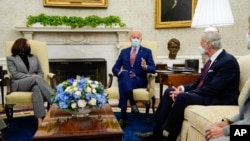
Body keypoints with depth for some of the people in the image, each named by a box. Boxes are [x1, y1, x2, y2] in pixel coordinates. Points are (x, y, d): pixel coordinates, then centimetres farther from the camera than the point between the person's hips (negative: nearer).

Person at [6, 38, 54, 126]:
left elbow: (41, 73, 15)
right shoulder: (11, 58, 13)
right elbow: (15, 74, -3)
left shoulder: (34, 57, 24)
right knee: (36, 78, -37)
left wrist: (36, 79, -9)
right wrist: (30, 76, -13)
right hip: (19, 84, -3)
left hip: (34, 82, 3)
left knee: (37, 88, -39)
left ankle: (40, 119, -51)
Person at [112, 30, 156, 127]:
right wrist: (120, 73, -10)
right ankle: (132, 103, -36)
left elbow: (153, 69, 1)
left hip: (139, 81, -2)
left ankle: (123, 117, -33)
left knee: (123, 83, -35)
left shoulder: (147, 52, 10)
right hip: (124, 79, 2)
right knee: (124, 74, -35)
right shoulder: (124, 51, 17)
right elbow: (115, 68, 13)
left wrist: (145, 67, -22)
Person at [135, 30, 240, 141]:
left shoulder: (228, 61, -19)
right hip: (206, 93, 10)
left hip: (219, 99, -10)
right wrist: (184, 88, -5)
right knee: (169, 92, 0)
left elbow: (213, 89, -24)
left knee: (182, 97, -29)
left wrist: (185, 93, -21)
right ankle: (157, 131, -1)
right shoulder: (213, 59, 10)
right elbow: (200, 82, 13)